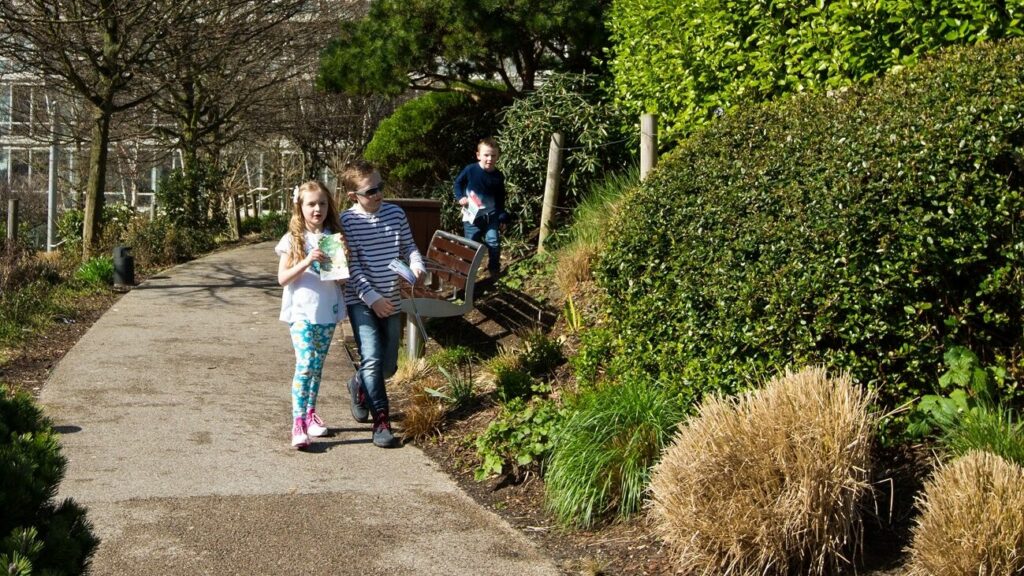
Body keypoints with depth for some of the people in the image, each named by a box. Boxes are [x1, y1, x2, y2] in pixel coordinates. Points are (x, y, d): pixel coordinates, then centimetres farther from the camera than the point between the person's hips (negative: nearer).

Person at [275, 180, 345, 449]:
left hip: (328, 311, 4)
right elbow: (282, 278, -6)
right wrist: (306, 262, -20)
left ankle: (311, 414, 25)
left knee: (317, 366, 12)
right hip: (302, 311, -4)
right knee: (305, 364, -15)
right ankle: (298, 423, -15)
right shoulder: (293, 240, -2)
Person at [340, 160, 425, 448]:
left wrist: (417, 265, -14)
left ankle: (360, 385, 42)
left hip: (390, 300, 4)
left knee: (388, 366, 9)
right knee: (372, 358, -18)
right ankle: (381, 421, -8)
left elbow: (409, 246, 9)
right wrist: (371, 296, -24)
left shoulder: (396, 213, 1)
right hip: (361, 300, -4)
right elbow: (352, 266, -14)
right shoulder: (347, 220, -10)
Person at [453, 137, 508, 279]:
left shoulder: (498, 176, -6)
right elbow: (458, 183, 4)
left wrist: (503, 218, 5)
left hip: (491, 215, 2)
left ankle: (494, 269, 15)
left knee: (493, 242, -4)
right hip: (472, 215, -1)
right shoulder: (470, 170, -14)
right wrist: (460, 197, -12)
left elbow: (500, 199, 5)